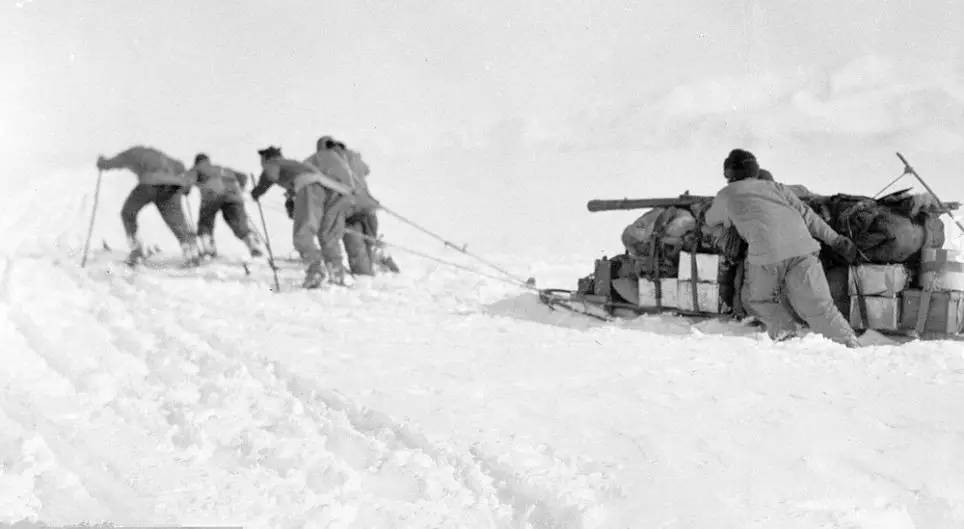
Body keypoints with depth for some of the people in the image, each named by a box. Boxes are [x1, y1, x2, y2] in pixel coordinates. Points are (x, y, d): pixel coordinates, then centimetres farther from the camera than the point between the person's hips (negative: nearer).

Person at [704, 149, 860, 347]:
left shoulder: (727, 195, 26)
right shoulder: (775, 187, 31)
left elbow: (710, 220, 45)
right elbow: (806, 214, 21)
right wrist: (836, 240, 20)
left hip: (766, 251, -3)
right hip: (801, 246, 3)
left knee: (756, 299, 21)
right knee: (819, 306, 2)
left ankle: (784, 332, 2)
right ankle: (850, 346, -11)